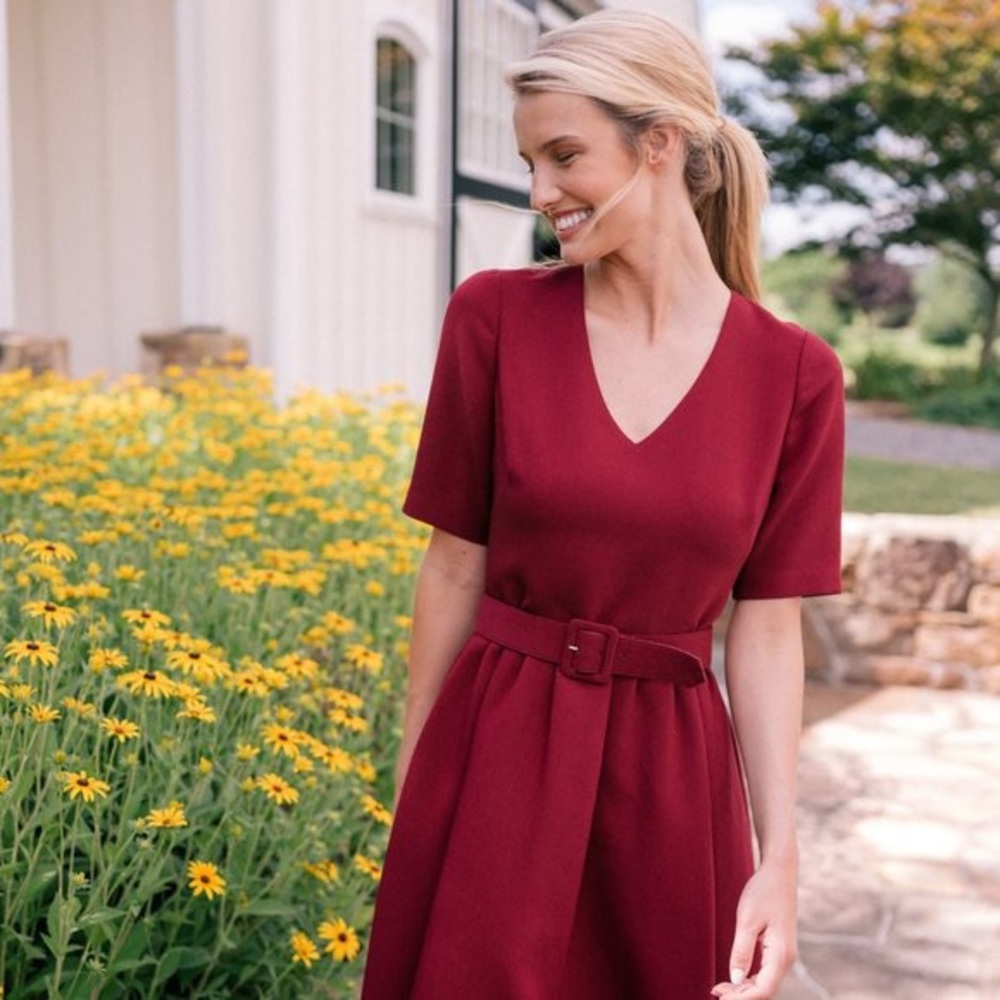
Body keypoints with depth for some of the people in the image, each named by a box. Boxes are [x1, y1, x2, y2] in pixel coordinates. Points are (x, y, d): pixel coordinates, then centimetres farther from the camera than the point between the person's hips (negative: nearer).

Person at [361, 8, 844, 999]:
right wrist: (414, 786, 4)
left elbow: (767, 629, -1)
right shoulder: (493, 316, -7)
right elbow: (454, 566, -1)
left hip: (670, 777, 1)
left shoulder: (794, 375, -5)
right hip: (496, 756, 0)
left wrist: (779, 859, -5)